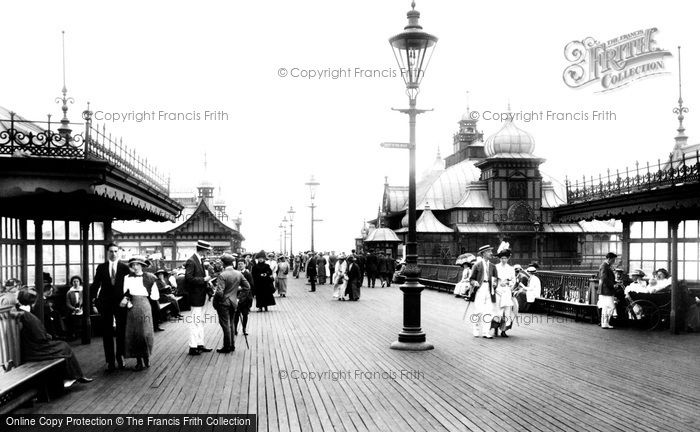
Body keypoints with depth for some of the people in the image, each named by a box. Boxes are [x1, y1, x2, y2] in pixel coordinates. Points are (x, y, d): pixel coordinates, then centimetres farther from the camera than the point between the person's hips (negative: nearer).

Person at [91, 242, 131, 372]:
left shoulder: (125, 267, 2)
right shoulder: (101, 267, 6)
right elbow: (95, 284, 6)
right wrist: (94, 299, -2)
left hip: (120, 303, -1)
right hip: (105, 304, 1)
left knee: (121, 331, 5)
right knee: (107, 333, 3)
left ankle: (120, 356, 22)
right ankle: (110, 361, 10)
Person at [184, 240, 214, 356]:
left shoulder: (200, 261, 11)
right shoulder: (191, 261, -16)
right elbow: (188, 278, -24)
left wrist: (206, 281, 4)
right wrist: (204, 280, -22)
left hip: (201, 296, 9)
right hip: (195, 296, -9)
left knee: (200, 321, 15)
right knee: (195, 322, -4)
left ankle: (200, 345, 24)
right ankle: (193, 347, 3)